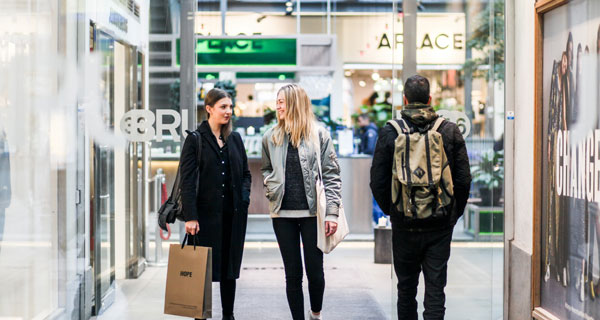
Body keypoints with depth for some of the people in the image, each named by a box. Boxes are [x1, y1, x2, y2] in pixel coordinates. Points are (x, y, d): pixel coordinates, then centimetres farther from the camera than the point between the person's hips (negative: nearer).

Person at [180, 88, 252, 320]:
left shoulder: (235, 139, 12)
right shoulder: (195, 139, -4)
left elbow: (246, 173, 21)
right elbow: (187, 180, -8)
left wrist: (244, 194, 1)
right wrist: (190, 217, -15)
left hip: (234, 214, 5)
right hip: (206, 213, -5)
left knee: (230, 266, 10)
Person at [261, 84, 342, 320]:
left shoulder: (319, 135, -2)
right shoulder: (271, 137, 8)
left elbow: (331, 175, -3)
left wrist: (332, 212, -9)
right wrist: (271, 187, 2)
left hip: (311, 212, -2)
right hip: (283, 213, 2)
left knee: (315, 271, 3)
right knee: (293, 273, 6)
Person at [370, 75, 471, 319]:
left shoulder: (389, 132, -5)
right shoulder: (450, 131, -2)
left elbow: (377, 181, -3)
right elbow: (463, 179, 0)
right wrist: (454, 212, 12)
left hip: (404, 225, 0)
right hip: (440, 225, 0)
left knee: (406, 286, 14)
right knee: (435, 288, 3)